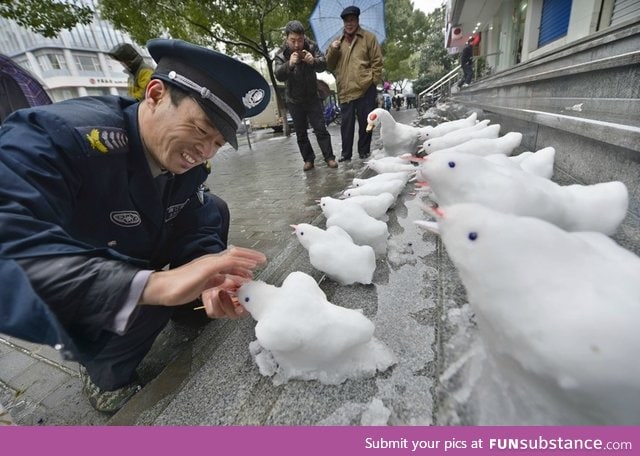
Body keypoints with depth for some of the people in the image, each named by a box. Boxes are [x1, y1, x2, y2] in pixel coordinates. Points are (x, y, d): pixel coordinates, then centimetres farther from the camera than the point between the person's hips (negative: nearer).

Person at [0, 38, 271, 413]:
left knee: (215, 209, -2)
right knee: (150, 294, -32)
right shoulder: (55, 135, -33)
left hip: (132, 259, 6)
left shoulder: (189, 160, -14)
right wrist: (158, 284, -55)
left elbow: (196, 231, -12)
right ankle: (106, 375, 1)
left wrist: (209, 280, -32)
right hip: (66, 291, -5)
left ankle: (190, 305, 15)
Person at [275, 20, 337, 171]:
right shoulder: (281, 54, -11)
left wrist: (314, 61, -40)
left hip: (312, 97, 0)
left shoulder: (312, 47, -8)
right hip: (294, 100, 0)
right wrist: (289, 64, -44)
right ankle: (308, 159, 16)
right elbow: (279, 76, -25)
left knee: (320, 129, -2)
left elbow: (323, 65, -18)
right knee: (300, 133, 6)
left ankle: (329, 157, 7)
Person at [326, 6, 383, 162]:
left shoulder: (368, 37, 8)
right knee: (346, 123, 3)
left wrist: (373, 80, -6)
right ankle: (346, 153, 10)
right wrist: (332, 50, -3)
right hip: (345, 91, 3)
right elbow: (329, 65, 14)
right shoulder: (338, 42, 19)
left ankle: (364, 152, 13)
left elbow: (377, 61, 3)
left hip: (365, 89, -3)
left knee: (365, 123, 2)